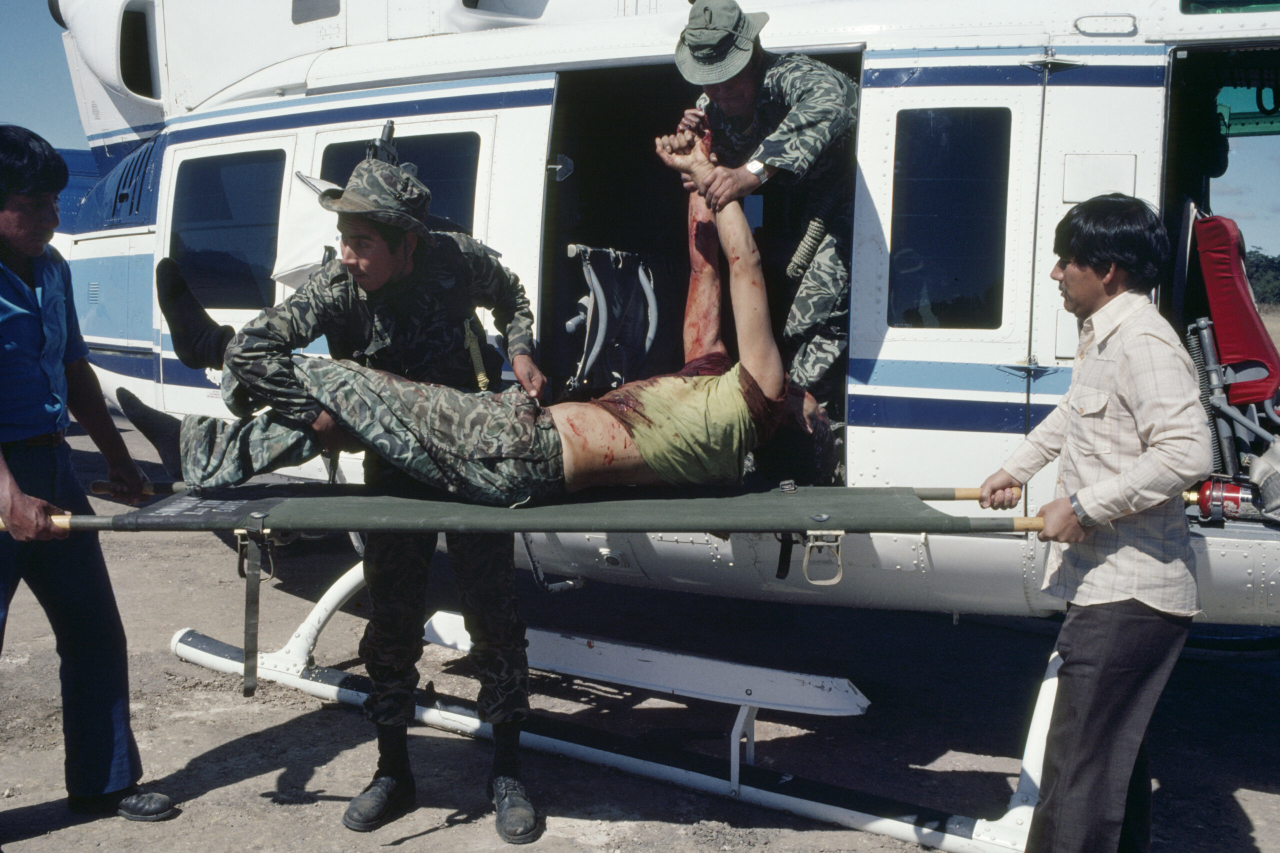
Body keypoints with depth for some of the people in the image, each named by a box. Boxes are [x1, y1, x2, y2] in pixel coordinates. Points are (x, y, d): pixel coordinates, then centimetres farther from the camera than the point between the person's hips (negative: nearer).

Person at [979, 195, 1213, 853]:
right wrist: (1015, 469, 38)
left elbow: (1186, 454, -28)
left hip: (1127, 597, -11)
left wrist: (1083, 506, -25)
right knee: (1115, 751, 23)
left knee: (1076, 770, -8)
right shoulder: (1103, 336, 15)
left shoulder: (1143, 342, -18)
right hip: (1112, 588, 11)